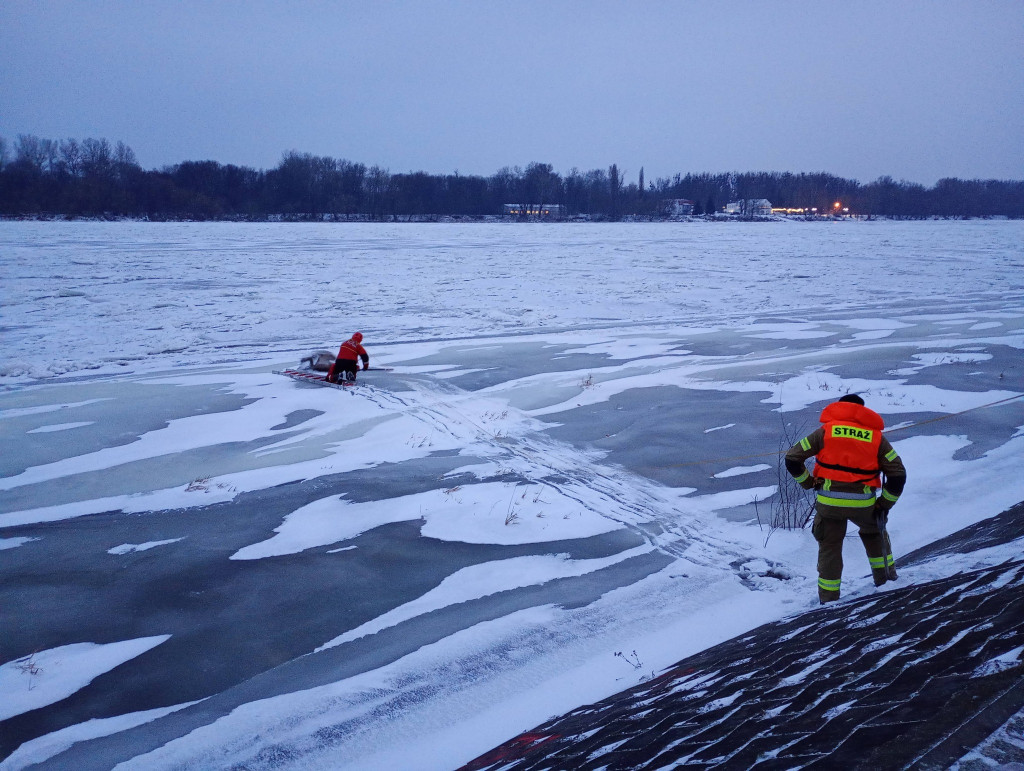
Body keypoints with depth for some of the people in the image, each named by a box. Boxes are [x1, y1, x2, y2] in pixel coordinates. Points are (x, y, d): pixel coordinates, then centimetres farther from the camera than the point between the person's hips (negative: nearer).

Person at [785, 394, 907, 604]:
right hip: (863, 504, 1)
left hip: (829, 502, -1)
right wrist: (884, 504, 11)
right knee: (874, 531, 33)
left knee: (829, 547, 15)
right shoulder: (876, 435, 7)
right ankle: (885, 573, 42)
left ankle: (828, 597, 16)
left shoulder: (826, 430, 4)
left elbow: (792, 459, 0)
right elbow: (898, 475, 1)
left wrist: (807, 482, 13)